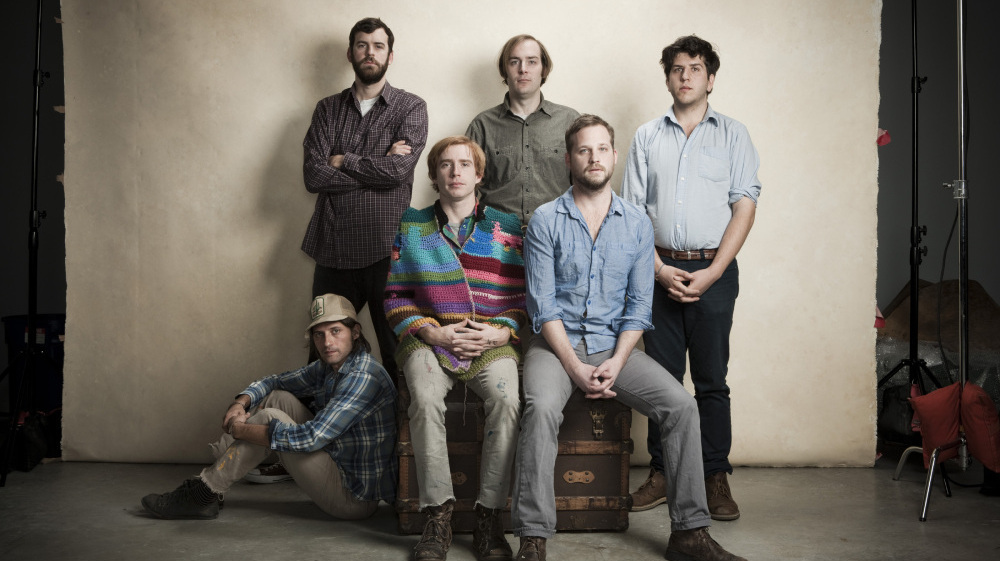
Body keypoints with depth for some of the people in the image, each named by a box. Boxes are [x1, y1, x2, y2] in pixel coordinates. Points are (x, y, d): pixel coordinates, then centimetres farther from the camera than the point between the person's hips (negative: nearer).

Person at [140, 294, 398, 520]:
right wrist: (240, 403, -5)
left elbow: (311, 438, -29)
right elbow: (272, 382, 18)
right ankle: (208, 479, 5)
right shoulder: (326, 368, 7)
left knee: (269, 418, -16)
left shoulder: (363, 378, -23)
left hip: (355, 498, -9)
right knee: (276, 397, 7)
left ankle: (205, 493, -5)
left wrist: (240, 429, -19)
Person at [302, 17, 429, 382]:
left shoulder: (411, 108, 4)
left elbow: (397, 170, -13)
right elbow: (313, 176, -3)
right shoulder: (327, 109, 12)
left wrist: (342, 161, -2)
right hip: (333, 249, 3)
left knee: (396, 352, 3)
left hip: (387, 250, -2)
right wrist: (378, 166, -7)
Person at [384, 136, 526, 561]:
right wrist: (433, 333, -7)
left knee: (506, 398, -32)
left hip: (491, 343, 0)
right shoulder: (411, 226, 13)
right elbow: (396, 297, 9)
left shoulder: (506, 227, 13)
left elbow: (521, 297, 12)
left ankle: (490, 518, -22)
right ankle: (438, 517, -24)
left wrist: (501, 332, -8)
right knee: (426, 398, -33)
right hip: (429, 339, 0)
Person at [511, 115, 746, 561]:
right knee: (542, 408, -32)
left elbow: (638, 305, 4)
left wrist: (614, 364, -12)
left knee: (681, 405, -17)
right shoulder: (546, 220, -2)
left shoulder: (637, 223, 7)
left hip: (614, 345, 3)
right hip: (557, 344, -2)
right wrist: (576, 368, -18)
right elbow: (543, 306, -7)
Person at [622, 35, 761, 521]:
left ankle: (716, 477, 9)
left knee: (712, 380, 1)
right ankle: (661, 473, 13)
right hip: (659, 270, 2)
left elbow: (744, 206, 0)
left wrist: (711, 274, -10)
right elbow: (631, 211, 7)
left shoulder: (732, 135, 8)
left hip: (713, 270, -1)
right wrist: (658, 269, -6)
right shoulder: (647, 137, 12)